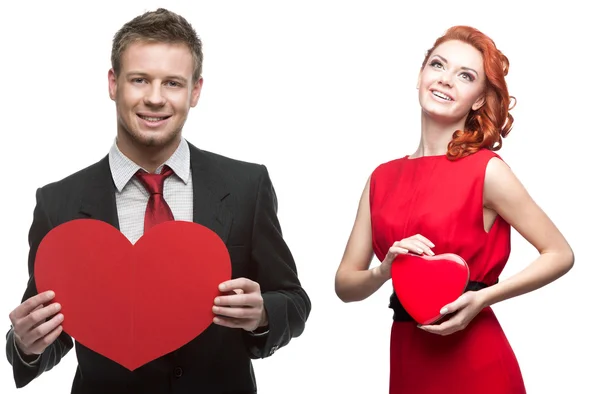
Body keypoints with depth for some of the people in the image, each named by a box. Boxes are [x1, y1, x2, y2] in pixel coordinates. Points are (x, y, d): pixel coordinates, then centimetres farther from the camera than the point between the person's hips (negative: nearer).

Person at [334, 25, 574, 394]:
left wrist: (483, 298, -15)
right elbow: (345, 284, 5)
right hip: (406, 361, 4)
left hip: (474, 362, -4)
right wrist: (384, 270, -15)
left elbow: (560, 254, -4)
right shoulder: (382, 178, 4)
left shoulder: (487, 169, -9)